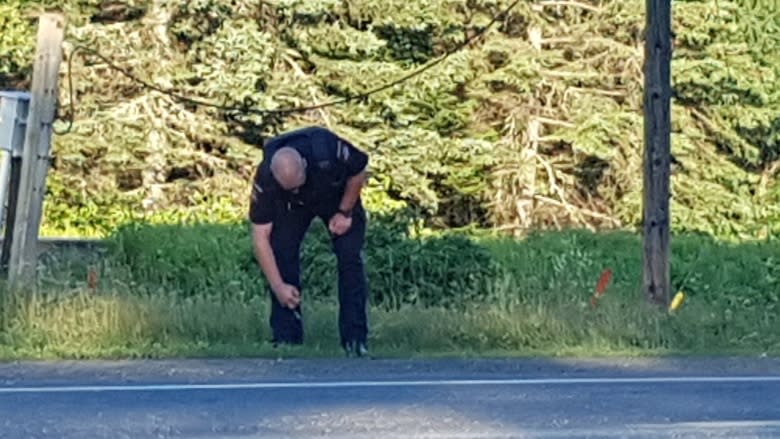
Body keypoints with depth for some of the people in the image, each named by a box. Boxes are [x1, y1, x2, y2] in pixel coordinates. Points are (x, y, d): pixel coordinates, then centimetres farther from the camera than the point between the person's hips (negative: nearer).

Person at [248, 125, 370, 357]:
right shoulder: (265, 179, -36)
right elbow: (260, 236, -31)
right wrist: (279, 287, -34)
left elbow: (359, 171, -18)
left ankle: (355, 339, -7)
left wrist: (345, 212, -16)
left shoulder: (328, 150, -41)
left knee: (350, 257, -13)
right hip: (292, 206, 1)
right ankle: (286, 339, -6)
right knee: (281, 254, -15)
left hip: (338, 196, -1)